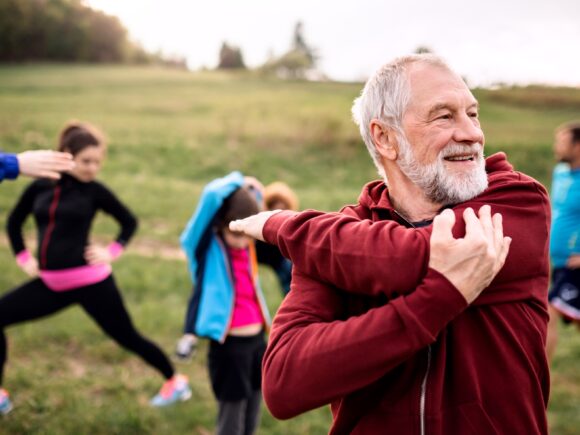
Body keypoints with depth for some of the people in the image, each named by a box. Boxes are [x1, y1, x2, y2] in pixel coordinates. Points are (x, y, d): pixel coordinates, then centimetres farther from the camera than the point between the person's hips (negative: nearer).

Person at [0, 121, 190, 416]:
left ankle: (175, 382, 25)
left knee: (127, 337, 3)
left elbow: (129, 221, 9)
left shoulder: (95, 191, -5)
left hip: (89, 281, -4)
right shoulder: (39, 187, 4)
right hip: (51, 283, 4)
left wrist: (113, 251, -3)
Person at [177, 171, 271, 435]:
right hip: (228, 346, -6)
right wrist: (237, 183, -9)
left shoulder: (249, 247, 3)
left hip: (257, 341, 6)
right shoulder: (207, 246, -12)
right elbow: (212, 196, -27)